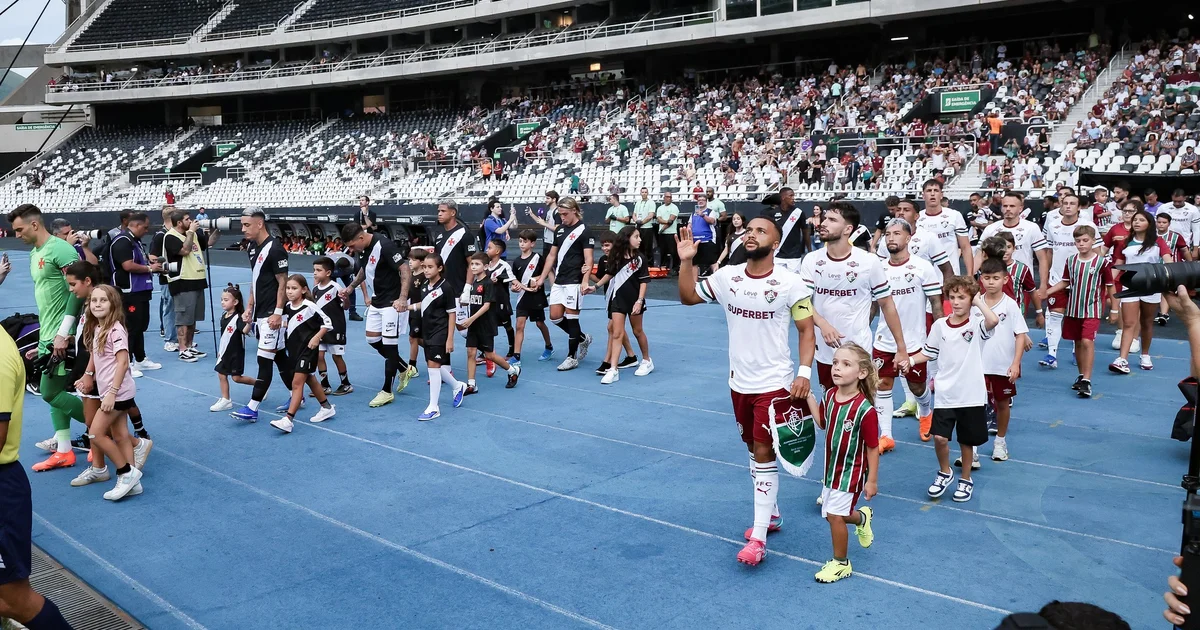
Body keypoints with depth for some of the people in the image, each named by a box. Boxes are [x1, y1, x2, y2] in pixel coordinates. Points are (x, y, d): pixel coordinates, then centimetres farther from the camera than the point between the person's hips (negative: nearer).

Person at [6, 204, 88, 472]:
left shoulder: (60, 249, -14)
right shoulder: (34, 254, 15)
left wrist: (63, 334, -21)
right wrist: (43, 338, 21)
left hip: (60, 337, -9)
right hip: (47, 336, 9)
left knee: (50, 393, -6)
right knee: (54, 391, 9)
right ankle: (63, 452, 15)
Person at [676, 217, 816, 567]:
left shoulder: (790, 283, -12)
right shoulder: (726, 277, 0)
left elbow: (806, 330, -6)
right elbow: (687, 297, 10)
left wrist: (804, 372, -17)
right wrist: (686, 262, -5)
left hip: (775, 384, -5)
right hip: (739, 382, 5)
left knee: (764, 454, -5)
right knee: (754, 450, 17)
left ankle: (758, 537, 0)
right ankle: (771, 513, 35)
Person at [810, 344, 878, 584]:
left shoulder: (865, 410, -24)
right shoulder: (830, 395, -5)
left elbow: (873, 448, -17)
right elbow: (822, 424, 10)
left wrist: (872, 480, -12)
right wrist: (809, 399, 0)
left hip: (851, 471, -7)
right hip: (831, 467, 7)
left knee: (835, 515, -6)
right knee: (832, 514, 16)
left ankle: (841, 563, 17)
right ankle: (862, 518, 49)